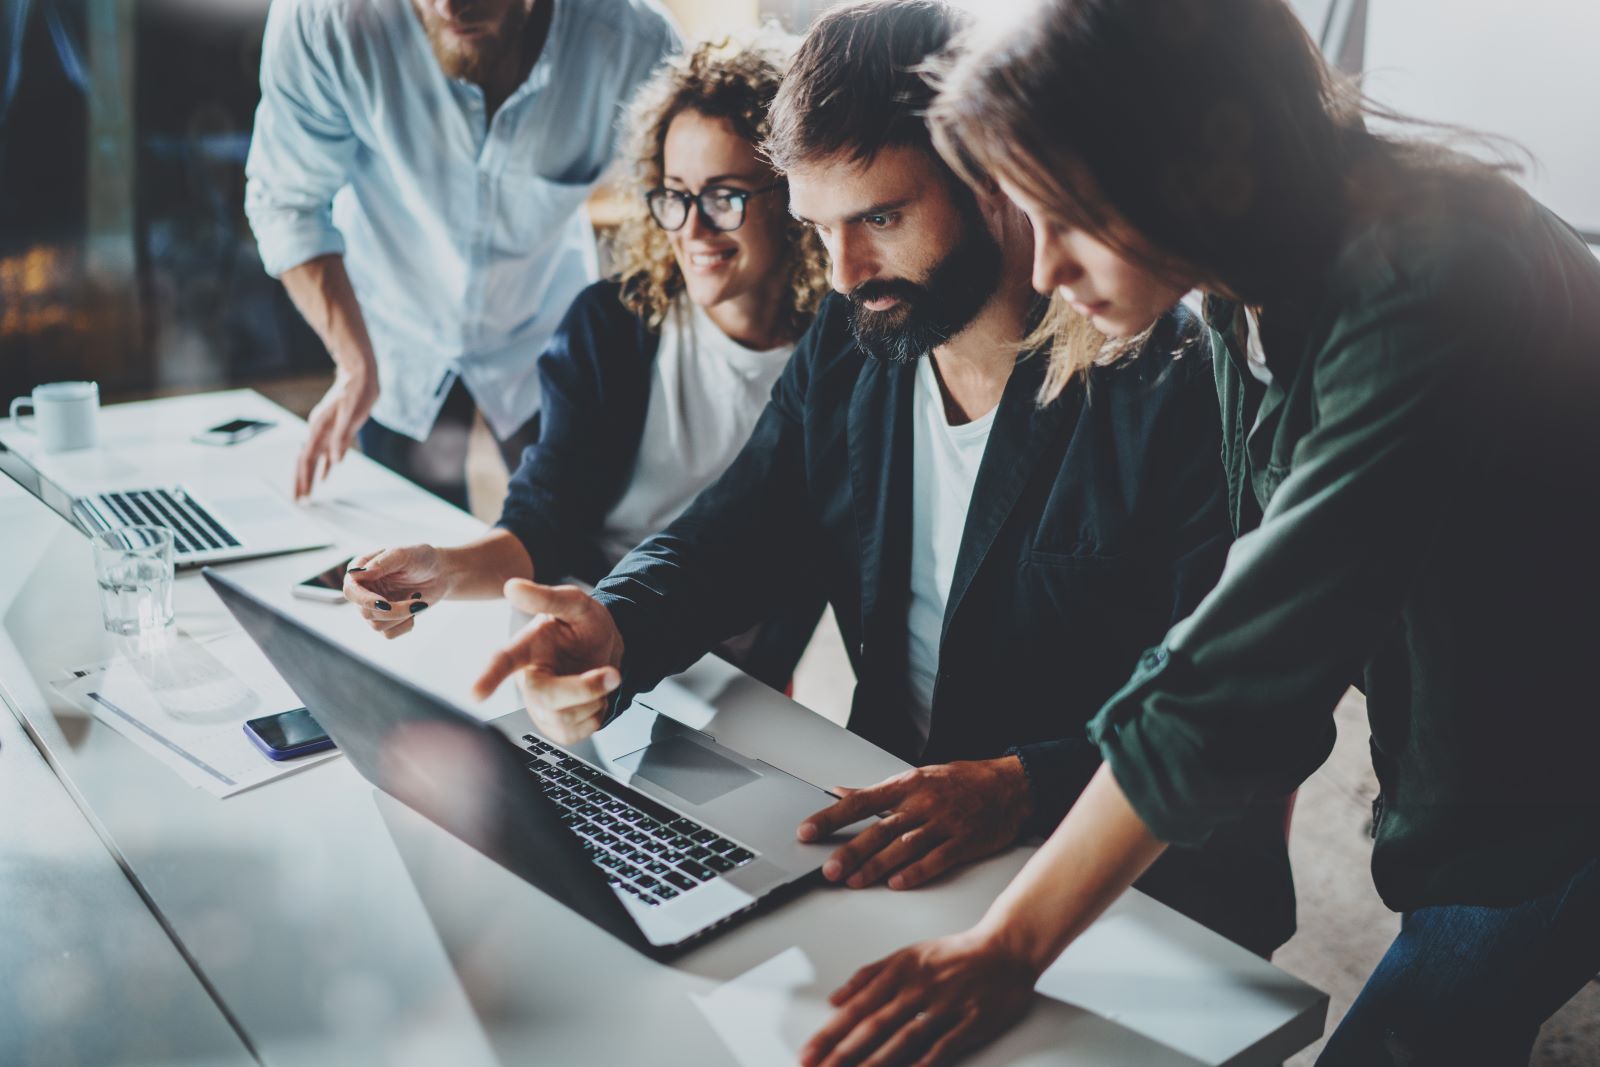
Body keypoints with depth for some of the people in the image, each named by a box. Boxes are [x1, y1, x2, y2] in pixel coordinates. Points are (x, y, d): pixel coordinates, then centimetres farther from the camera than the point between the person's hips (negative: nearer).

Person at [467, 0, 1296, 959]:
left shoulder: (1181, 387, -17)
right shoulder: (847, 348, 4)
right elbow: (732, 538, 8)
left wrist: (1024, 788, -36)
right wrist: (616, 629, -14)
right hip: (892, 828, 7)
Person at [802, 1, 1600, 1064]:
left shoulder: (1424, 291, -31)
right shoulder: (1250, 293, -5)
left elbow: (1257, 656, -33)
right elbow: (1266, 603, 3)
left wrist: (1009, 945, -27)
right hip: (1462, 789, 7)